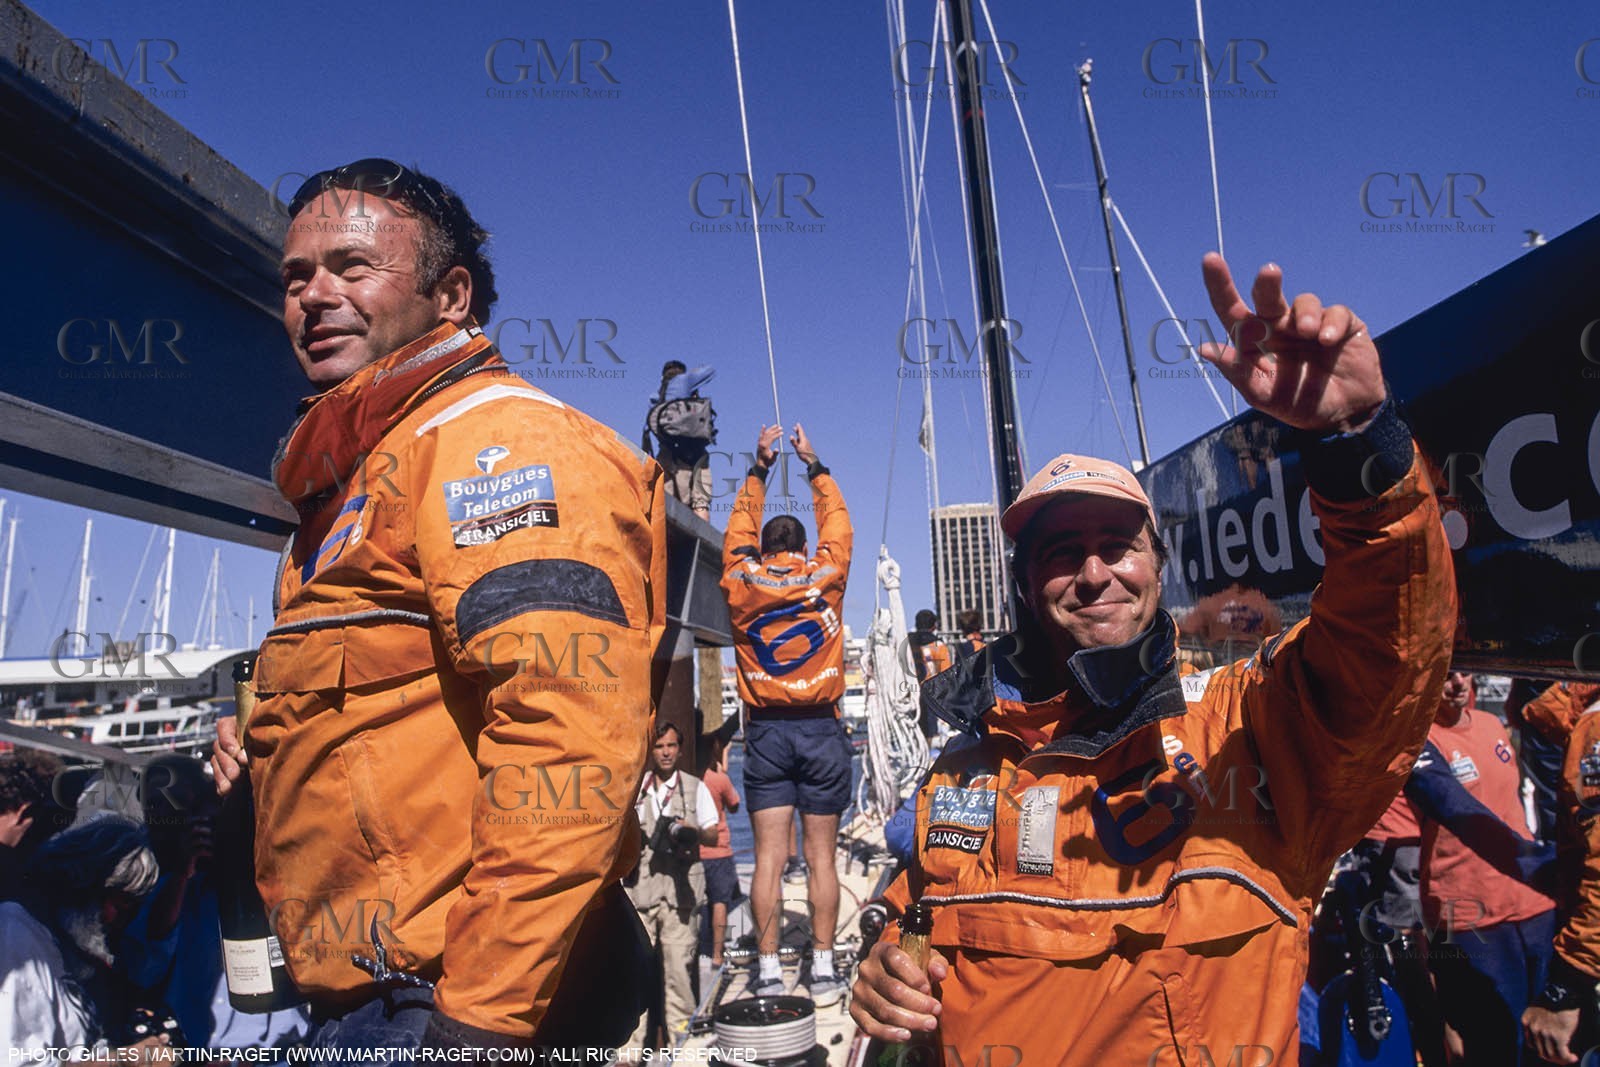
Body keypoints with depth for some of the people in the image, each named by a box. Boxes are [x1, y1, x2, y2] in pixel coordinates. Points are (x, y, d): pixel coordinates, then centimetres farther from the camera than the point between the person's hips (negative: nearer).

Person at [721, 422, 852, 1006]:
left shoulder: (742, 582, 1)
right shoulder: (825, 577, 0)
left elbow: (740, 527, 18)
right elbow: (836, 521, 16)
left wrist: (759, 468, 24)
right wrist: (814, 465, 25)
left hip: (766, 732, 1)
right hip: (820, 729, 0)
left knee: (768, 855, 3)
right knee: (821, 856, 4)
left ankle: (768, 969, 8)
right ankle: (823, 968, 10)